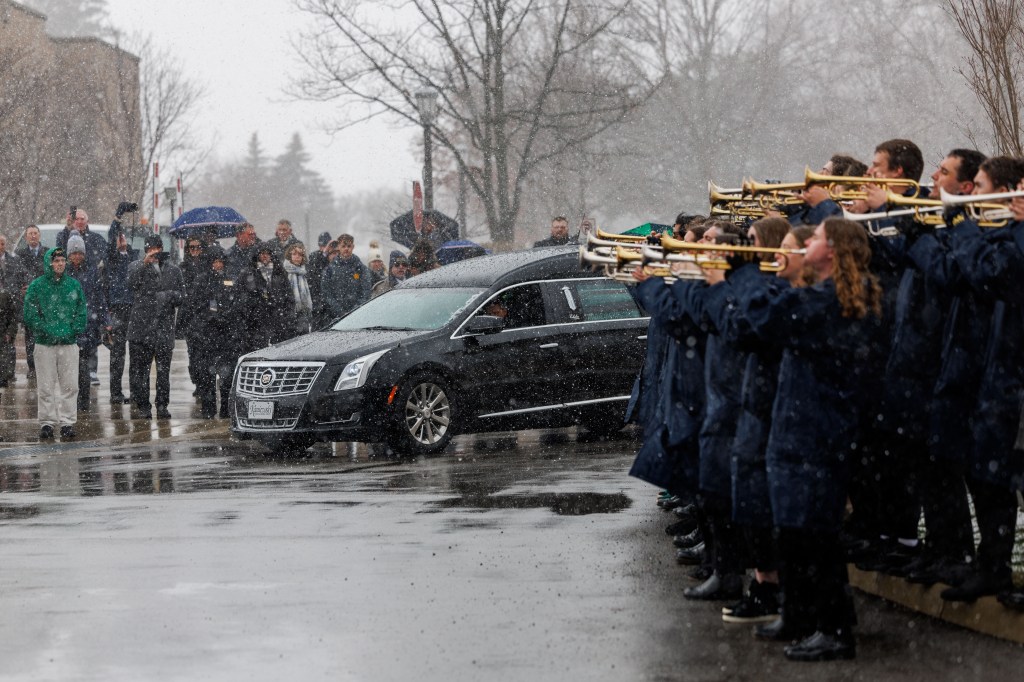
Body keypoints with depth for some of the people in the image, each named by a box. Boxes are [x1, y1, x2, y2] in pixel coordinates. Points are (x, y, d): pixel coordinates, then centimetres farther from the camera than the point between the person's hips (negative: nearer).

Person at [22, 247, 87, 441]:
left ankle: (67, 423, 7)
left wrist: (74, 330, -5)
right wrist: (47, 331, -11)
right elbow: (29, 314, -3)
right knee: (45, 387, 2)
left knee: (70, 386, 0)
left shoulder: (74, 285, 8)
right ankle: (46, 423, 10)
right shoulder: (37, 286, 0)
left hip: (69, 343, 2)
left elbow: (82, 311, 10)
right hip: (45, 344, -2)